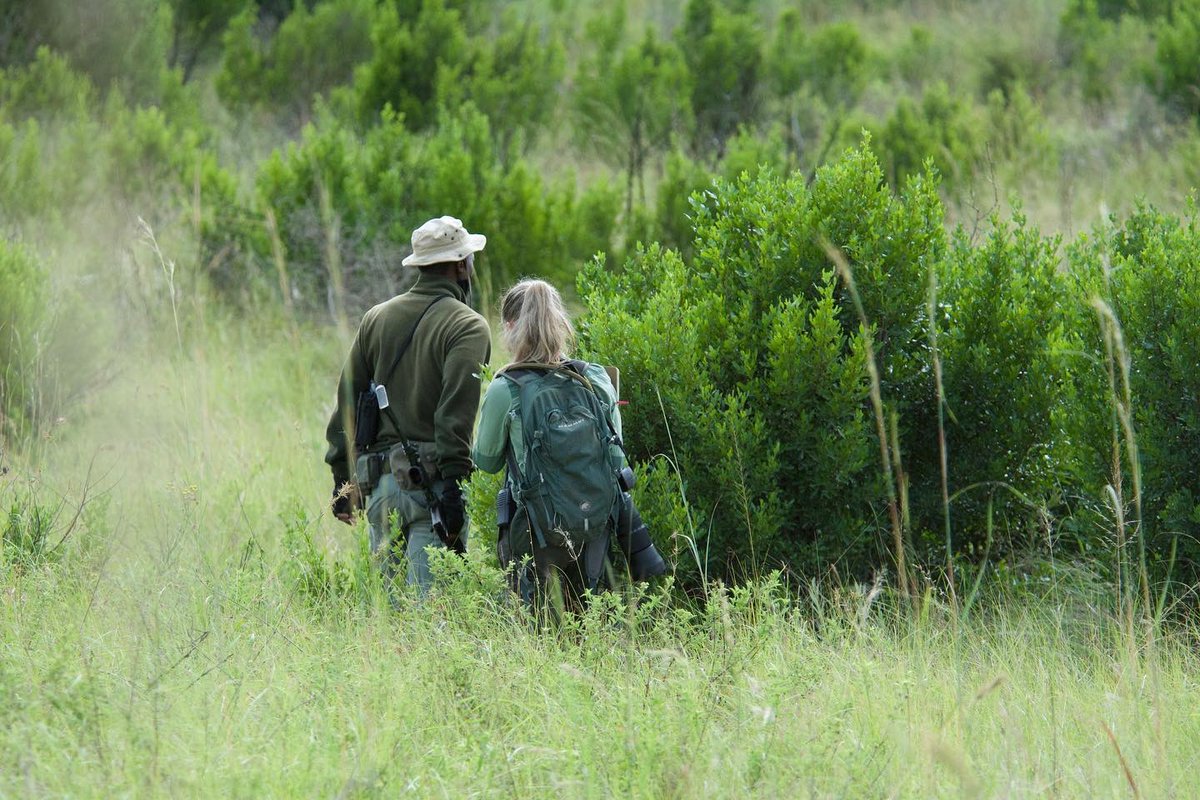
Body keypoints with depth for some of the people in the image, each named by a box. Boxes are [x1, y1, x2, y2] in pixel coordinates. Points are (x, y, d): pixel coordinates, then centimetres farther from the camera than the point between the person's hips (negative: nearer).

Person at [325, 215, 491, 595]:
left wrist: (342, 478, 19)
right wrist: (452, 485, -18)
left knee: (388, 596, 13)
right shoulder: (467, 327, -5)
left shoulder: (376, 318, 13)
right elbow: (456, 412, -16)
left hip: (378, 482, 6)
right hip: (429, 479, -6)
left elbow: (348, 401, 14)